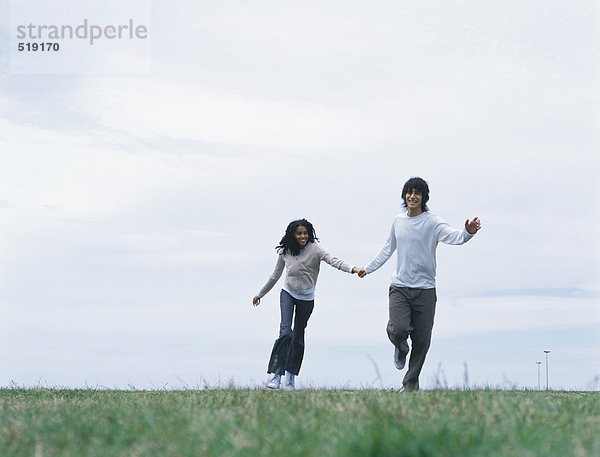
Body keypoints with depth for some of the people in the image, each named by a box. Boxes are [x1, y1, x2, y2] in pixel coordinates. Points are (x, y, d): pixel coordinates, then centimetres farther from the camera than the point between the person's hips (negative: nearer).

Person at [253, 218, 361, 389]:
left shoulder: (314, 249, -13)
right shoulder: (284, 251, -3)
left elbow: (333, 260, -27)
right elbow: (275, 275, 10)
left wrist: (352, 269, -45)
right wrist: (260, 294, 19)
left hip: (306, 298, -1)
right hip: (288, 293, 1)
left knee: (298, 337, 7)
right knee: (285, 331, -18)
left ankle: (291, 377, 18)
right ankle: (275, 373, -19)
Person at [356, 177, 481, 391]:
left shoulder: (432, 222, -6)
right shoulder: (398, 221, 9)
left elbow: (455, 237, -25)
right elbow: (388, 249, 24)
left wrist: (468, 232, -48)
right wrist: (368, 268, 31)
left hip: (425, 289, -2)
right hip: (399, 287, 2)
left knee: (422, 340, 1)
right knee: (398, 329, -19)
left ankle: (411, 382, 17)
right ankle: (401, 349, 17)